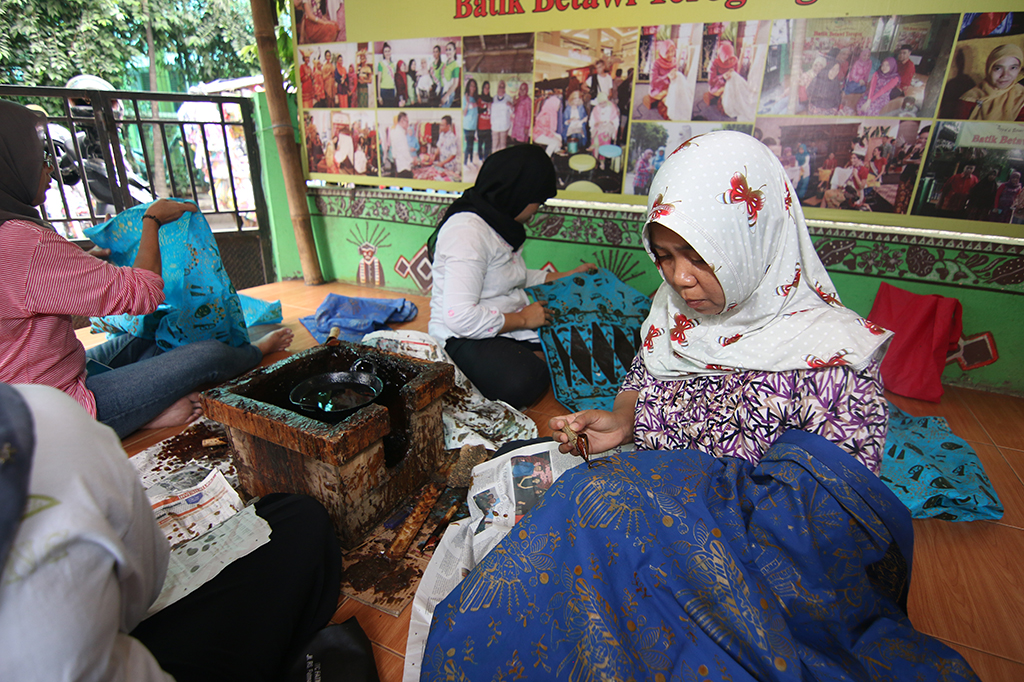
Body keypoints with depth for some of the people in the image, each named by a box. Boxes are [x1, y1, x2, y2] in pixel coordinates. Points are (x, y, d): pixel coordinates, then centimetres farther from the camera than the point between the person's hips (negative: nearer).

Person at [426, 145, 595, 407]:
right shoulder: (467, 232, -22)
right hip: (465, 338, -9)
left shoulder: (501, 222, 11)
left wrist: (568, 277, 26)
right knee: (524, 382, -34)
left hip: (509, 324, 9)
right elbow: (461, 318, -29)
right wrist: (523, 319, -17)